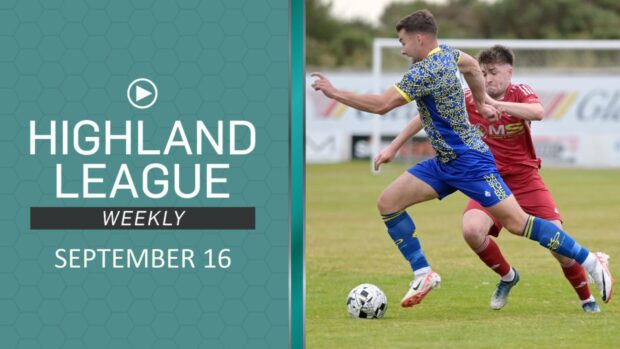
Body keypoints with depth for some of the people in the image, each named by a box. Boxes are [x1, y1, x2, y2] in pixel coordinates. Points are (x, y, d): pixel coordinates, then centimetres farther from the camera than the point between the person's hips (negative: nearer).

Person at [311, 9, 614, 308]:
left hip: (470, 162, -10)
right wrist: (481, 103, 32)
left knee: (517, 222, -10)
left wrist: (334, 93, -18)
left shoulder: (425, 72, -23)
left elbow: (381, 105, -26)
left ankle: (591, 263, -1)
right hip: (445, 163, 10)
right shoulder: (444, 53, 6)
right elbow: (471, 65, 27)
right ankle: (423, 274, 3)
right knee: (388, 202, 0)